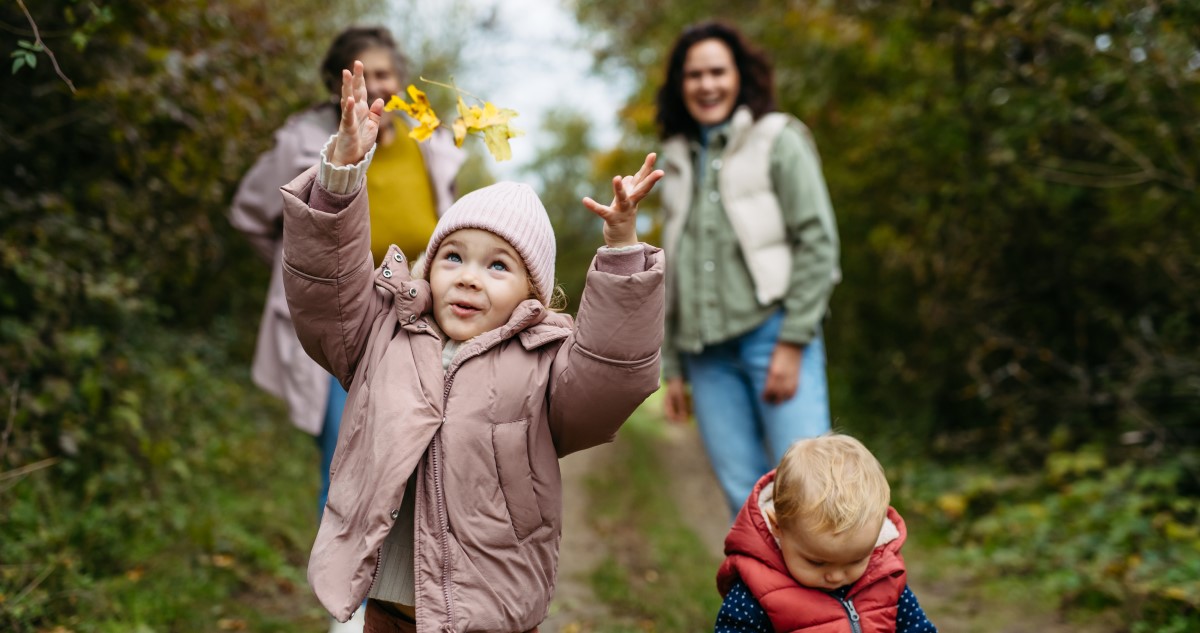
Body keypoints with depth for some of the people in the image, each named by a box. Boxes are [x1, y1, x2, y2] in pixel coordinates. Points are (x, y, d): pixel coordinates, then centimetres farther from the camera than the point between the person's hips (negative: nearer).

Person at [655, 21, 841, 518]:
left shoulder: (778, 140, 4)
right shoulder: (680, 160, 18)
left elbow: (817, 243, -4)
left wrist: (792, 342, -12)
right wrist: (674, 368, 15)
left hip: (773, 335, -4)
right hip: (707, 354, 5)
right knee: (747, 503, 2)